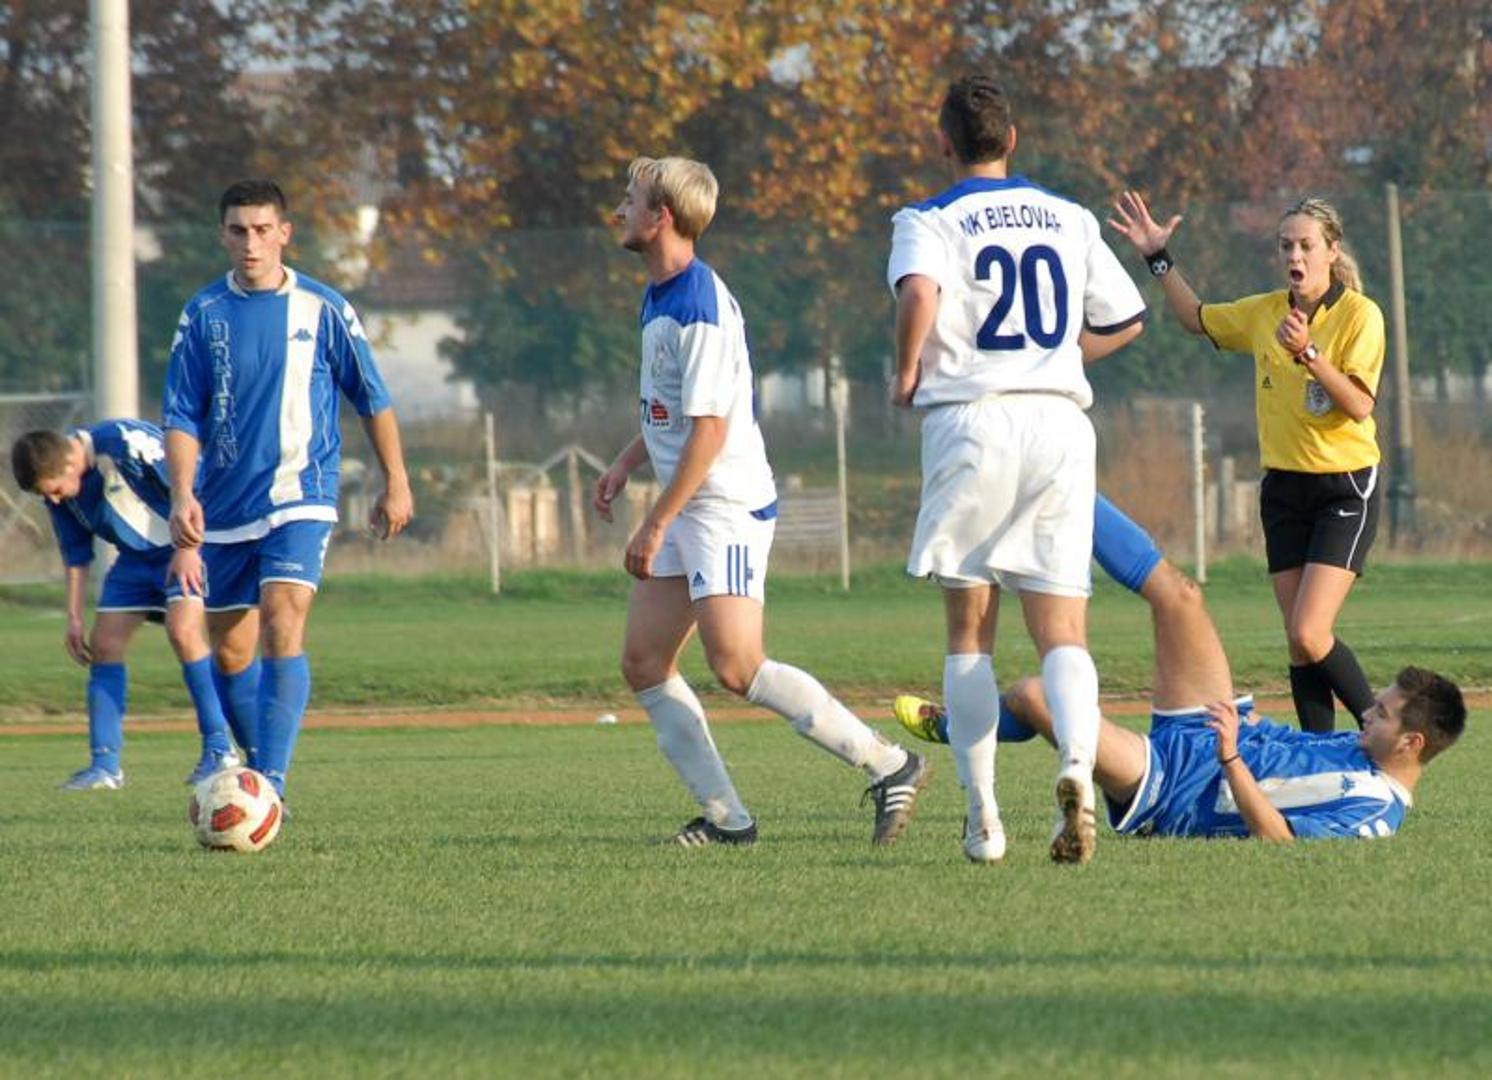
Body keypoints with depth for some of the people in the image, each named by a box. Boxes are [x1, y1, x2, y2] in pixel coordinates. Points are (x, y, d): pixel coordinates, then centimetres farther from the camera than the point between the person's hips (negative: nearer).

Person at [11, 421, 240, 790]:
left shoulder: (125, 443, -28)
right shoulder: (59, 489, -5)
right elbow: (76, 555, 8)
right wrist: (74, 618, 7)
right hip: (137, 555, 7)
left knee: (182, 629, -23)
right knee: (105, 642, -3)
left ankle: (219, 749, -12)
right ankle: (105, 765, 2)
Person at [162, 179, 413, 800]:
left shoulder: (322, 309, -2)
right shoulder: (204, 315, 1)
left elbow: (372, 400, 9)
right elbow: (182, 417, 0)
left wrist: (396, 484, 12)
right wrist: (183, 497, -14)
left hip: (301, 498, -3)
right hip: (225, 508, 3)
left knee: (283, 624, -21)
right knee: (231, 647, 9)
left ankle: (270, 783, -25)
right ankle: (257, 767, 30)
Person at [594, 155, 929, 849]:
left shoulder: (699, 308, -19)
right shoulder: (659, 296, 13)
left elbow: (708, 429, -22)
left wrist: (655, 526, -21)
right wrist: (625, 465, 16)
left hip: (726, 505, -10)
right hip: (687, 511, 10)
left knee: (737, 667, -19)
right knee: (643, 665, 4)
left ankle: (888, 766, -11)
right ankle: (724, 816, 6)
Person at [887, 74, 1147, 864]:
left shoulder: (931, 221, 1)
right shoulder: (1070, 220, 15)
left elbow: (919, 293, -20)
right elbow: (1126, 321, 22)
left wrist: (907, 374, -4)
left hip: (971, 421, -2)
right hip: (1062, 422, 3)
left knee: (969, 632, 8)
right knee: (1062, 632, 0)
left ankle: (983, 817, 2)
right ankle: (1077, 766, -28)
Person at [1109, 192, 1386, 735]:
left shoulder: (1360, 315, -10)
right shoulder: (1264, 313, 6)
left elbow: (1358, 405, -20)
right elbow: (1196, 318, 25)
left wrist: (1308, 353, -30)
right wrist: (1159, 258, 18)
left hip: (1346, 489, -6)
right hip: (1284, 488, 6)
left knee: (1309, 634, -17)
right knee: (1300, 643, 2)